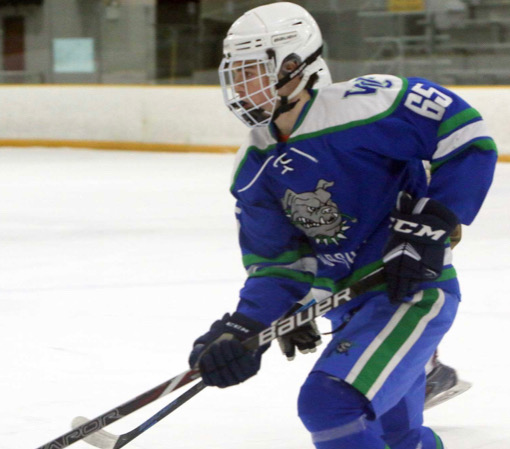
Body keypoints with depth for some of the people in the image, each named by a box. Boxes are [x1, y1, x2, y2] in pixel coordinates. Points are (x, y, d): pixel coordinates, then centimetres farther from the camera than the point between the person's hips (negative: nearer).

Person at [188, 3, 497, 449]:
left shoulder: (360, 107, -19)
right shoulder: (254, 169, 4)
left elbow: (468, 137, -17)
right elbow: (276, 264, 3)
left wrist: (430, 226, -20)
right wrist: (244, 328, -14)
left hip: (412, 290, -8)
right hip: (352, 311, 8)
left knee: (329, 402, -24)